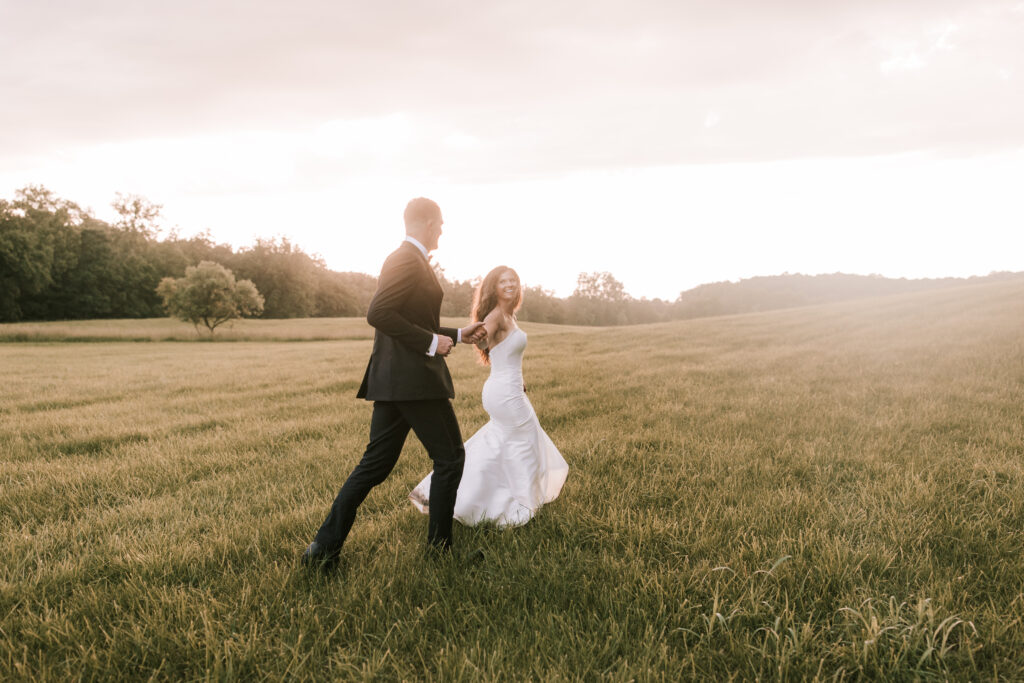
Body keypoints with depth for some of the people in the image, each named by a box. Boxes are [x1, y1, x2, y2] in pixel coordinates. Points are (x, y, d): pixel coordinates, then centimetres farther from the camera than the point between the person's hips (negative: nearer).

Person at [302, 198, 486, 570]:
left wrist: (458, 335, 25)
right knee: (450, 457, 5)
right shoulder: (409, 260, -12)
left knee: (376, 463, 10)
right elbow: (378, 314, -24)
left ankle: (325, 546, 10)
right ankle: (439, 545, 14)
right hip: (414, 378, -9)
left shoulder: (402, 258, 20)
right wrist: (431, 342, -18)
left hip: (393, 380, 9)